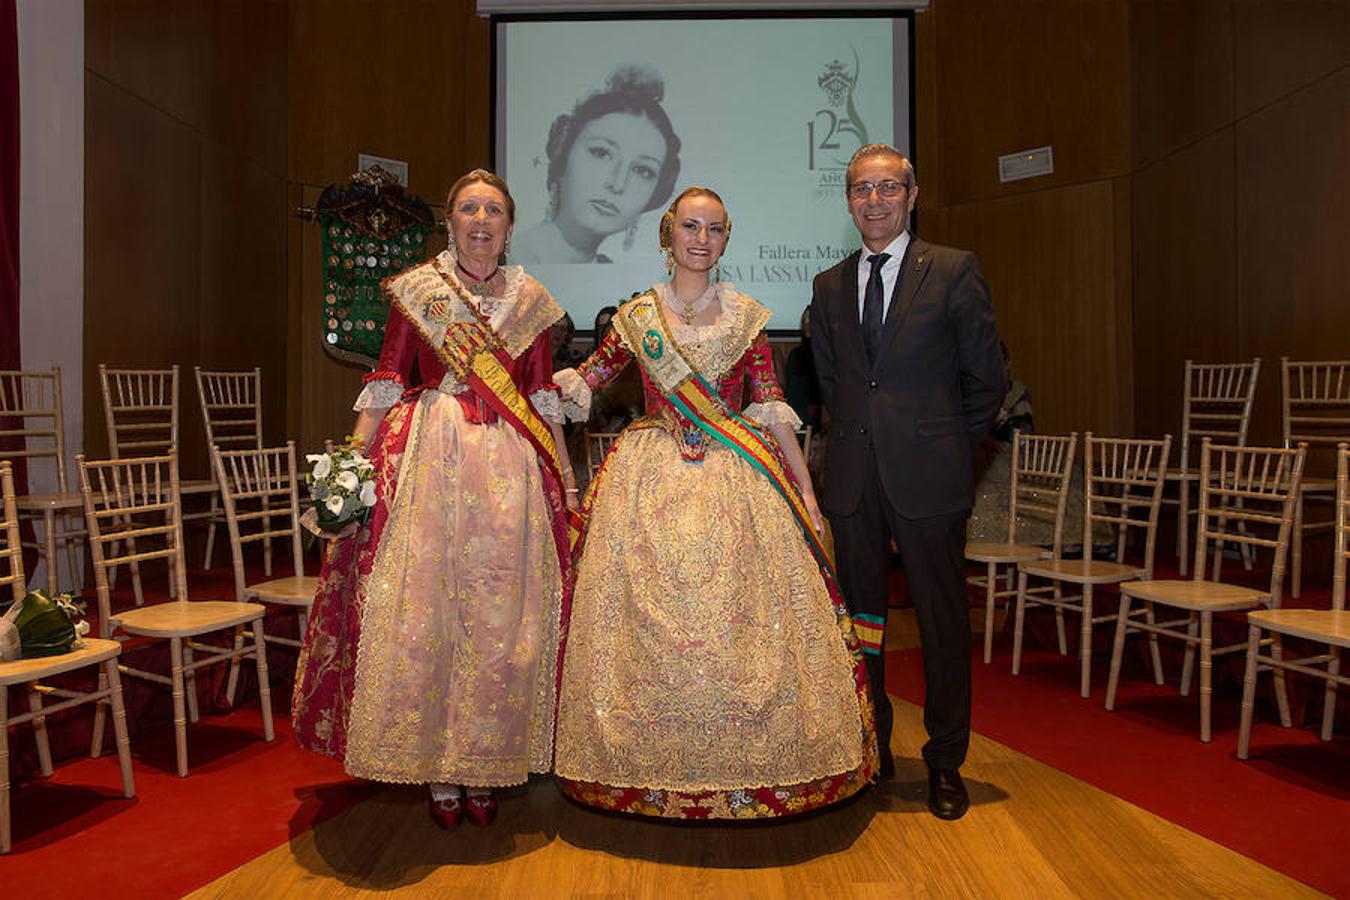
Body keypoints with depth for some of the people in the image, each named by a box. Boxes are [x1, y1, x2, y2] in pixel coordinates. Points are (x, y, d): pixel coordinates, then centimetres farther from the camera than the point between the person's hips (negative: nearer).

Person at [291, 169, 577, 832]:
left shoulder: (530, 300, 11)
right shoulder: (415, 290, 7)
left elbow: (544, 397, 12)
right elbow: (386, 383, 3)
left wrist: (566, 477, 9)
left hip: (511, 466, 2)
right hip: (428, 454, -1)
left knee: (501, 607, 2)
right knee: (421, 604, -3)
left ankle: (483, 766, 17)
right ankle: (436, 770, 13)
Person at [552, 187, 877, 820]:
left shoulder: (746, 316, 6)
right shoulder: (636, 316, 8)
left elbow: (773, 412, 3)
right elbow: (582, 382, 17)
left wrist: (807, 495, 0)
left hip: (736, 482, 0)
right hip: (651, 482, 1)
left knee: (738, 619, -1)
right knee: (648, 621, 1)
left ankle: (750, 771, 16)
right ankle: (653, 772, 19)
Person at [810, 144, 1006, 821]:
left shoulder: (953, 271, -1)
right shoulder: (829, 286, 12)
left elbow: (986, 378, 2)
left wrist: (947, 448, 3)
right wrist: (858, 439, 11)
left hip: (927, 476, -4)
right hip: (853, 479, 4)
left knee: (942, 620, 5)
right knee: (859, 615, 11)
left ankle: (945, 763, 22)